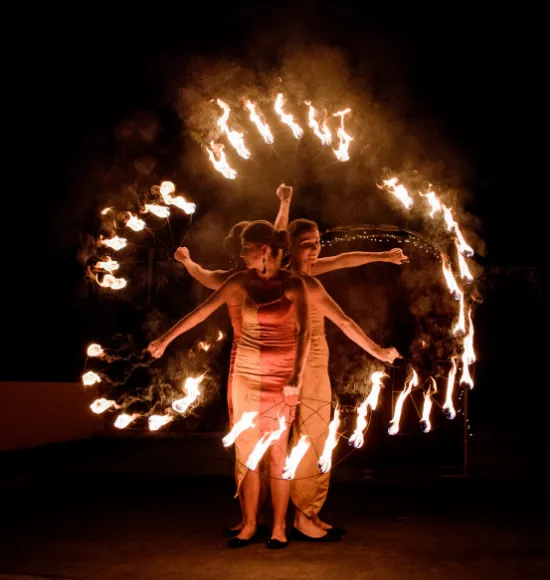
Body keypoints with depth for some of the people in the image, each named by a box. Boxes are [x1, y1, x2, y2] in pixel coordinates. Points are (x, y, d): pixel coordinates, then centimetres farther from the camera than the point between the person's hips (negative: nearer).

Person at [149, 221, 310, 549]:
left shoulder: (293, 284, -7)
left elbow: (304, 333, -12)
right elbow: (202, 312, 4)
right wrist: (166, 339, 3)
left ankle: (280, 527, 8)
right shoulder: (242, 281, 2)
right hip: (246, 374, 4)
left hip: (280, 377, -3)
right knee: (247, 451, 5)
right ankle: (249, 524, 15)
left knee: (277, 451, -2)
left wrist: (297, 376, -23)